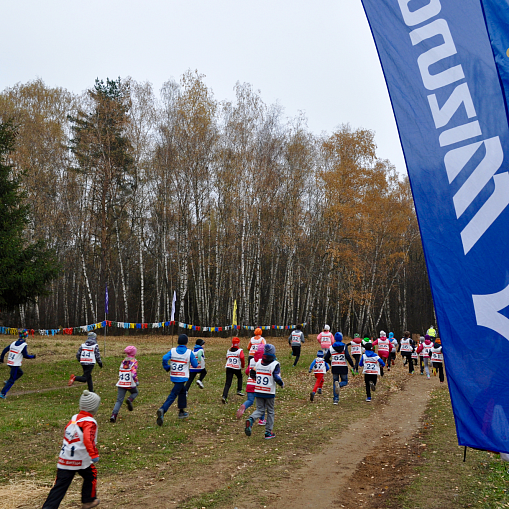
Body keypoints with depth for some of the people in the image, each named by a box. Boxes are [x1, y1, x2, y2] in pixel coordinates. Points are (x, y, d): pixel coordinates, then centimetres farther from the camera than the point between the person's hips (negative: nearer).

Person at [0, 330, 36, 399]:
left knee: (20, 373, 26)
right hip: (15, 364, -7)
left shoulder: (13, 343, 7)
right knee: (12, 380, 0)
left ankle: (8, 382, 16)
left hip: (9, 363, 7)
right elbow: (25, 355, -10)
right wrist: (33, 356, 6)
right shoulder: (24, 345, -12)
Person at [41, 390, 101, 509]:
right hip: (81, 460, -5)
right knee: (91, 475, 20)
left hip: (64, 459, 5)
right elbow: (88, 438, -29)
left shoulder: (73, 419, 10)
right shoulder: (90, 422, -12)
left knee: (60, 485, 4)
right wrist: (94, 454, -35)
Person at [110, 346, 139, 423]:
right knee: (135, 392, 27)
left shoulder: (123, 361, 11)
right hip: (130, 384, -4)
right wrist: (136, 381, -6)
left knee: (119, 400, 4)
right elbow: (134, 373, -17)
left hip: (121, 384, 4)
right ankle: (130, 400, -4)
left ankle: (113, 415, -13)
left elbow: (120, 372, 12)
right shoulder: (134, 361, -4)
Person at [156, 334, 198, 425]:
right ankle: (162, 410, -29)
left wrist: (166, 368, 0)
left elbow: (165, 358, -16)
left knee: (182, 391, 25)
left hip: (173, 376, 5)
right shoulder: (189, 352, -6)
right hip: (182, 378, -5)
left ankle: (181, 412, 31)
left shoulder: (172, 351, 0)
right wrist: (194, 357, 17)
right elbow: (195, 365, -2)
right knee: (173, 395, -8)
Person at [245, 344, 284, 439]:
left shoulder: (258, 362, 4)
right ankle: (268, 432, 14)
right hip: (269, 392, -4)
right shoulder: (275, 364, -11)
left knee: (260, 409, 12)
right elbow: (277, 378, -18)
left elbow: (252, 374, 9)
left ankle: (251, 420, -19)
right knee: (270, 411, 11)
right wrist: (282, 384, 1)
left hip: (258, 391, 4)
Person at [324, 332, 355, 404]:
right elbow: (347, 356, -17)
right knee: (345, 381, 15)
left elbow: (326, 359, 4)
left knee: (334, 383, 12)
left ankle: (335, 399, 4)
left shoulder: (331, 348, 3)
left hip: (334, 368, 2)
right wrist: (352, 365, -10)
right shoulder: (344, 346, -5)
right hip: (343, 368, -2)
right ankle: (339, 385, -20)